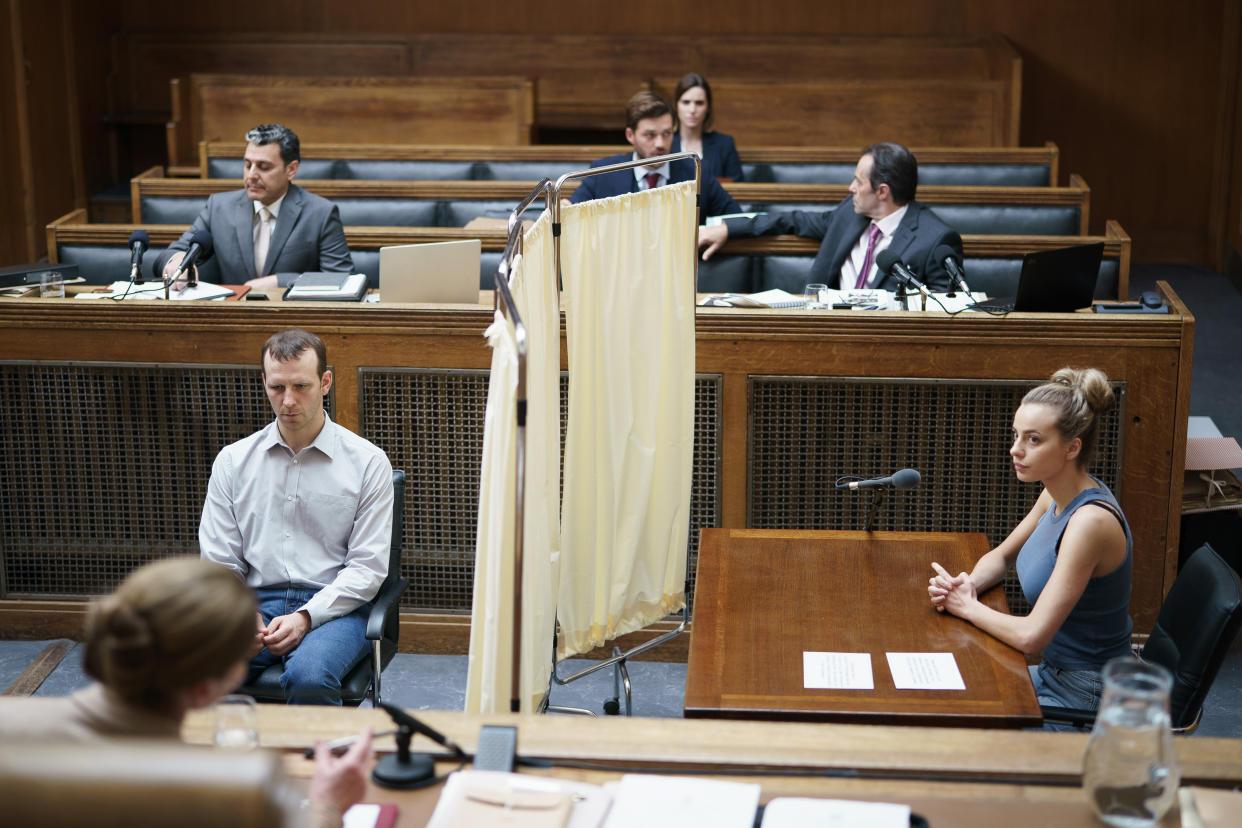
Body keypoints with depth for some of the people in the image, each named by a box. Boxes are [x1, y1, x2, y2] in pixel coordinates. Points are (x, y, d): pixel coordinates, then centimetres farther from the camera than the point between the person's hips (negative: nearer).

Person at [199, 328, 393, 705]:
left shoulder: (367, 462, 4)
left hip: (333, 607, -2)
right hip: (255, 601, 2)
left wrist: (305, 617, -14)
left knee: (309, 677, -36)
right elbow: (218, 560, 11)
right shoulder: (233, 460, 13)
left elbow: (367, 568, 0)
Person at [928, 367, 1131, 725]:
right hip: (1056, 673, 8)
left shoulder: (1091, 521, -28)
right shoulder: (1056, 496, 0)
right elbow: (1002, 555, 18)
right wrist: (966, 586, -4)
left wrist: (967, 606, -13)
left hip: (1088, 698, -8)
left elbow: (1031, 636, -30)